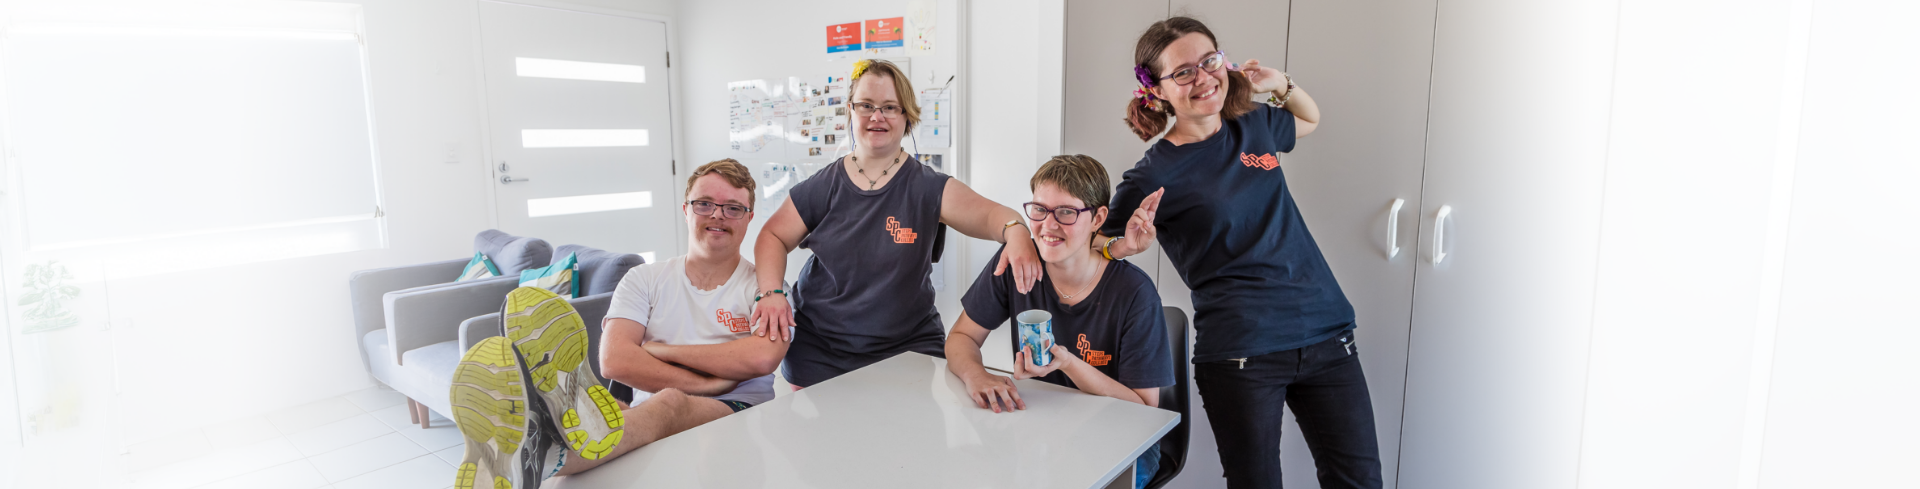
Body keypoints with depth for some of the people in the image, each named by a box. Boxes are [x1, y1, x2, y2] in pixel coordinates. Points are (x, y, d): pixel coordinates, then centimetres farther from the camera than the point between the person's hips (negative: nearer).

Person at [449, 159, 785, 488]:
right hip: (652, 414, 3)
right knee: (608, 408, -33)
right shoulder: (644, 280, 16)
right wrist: (706, 384, -10)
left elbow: (763, 357, -13)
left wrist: (661, 349, -3)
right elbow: (615, 361, -2)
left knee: (670, 404, -36)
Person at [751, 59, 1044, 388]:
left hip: (907, 348, -1)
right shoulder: (824, 187, 0)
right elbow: (773, 237, 7)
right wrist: (772, 292, -11)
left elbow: (988, 214, -19)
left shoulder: (928, 189, -6)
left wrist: (1015, 230, -42)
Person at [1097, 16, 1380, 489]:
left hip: (1326, 333, 5)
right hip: (1240, 354, -5)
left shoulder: (1254, 126, 8)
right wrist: (1128, 245, -23)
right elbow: (1092, 246, 0)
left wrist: (1280, 83, 9)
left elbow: (1310, 120, 30)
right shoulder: (1153, 176, -8)